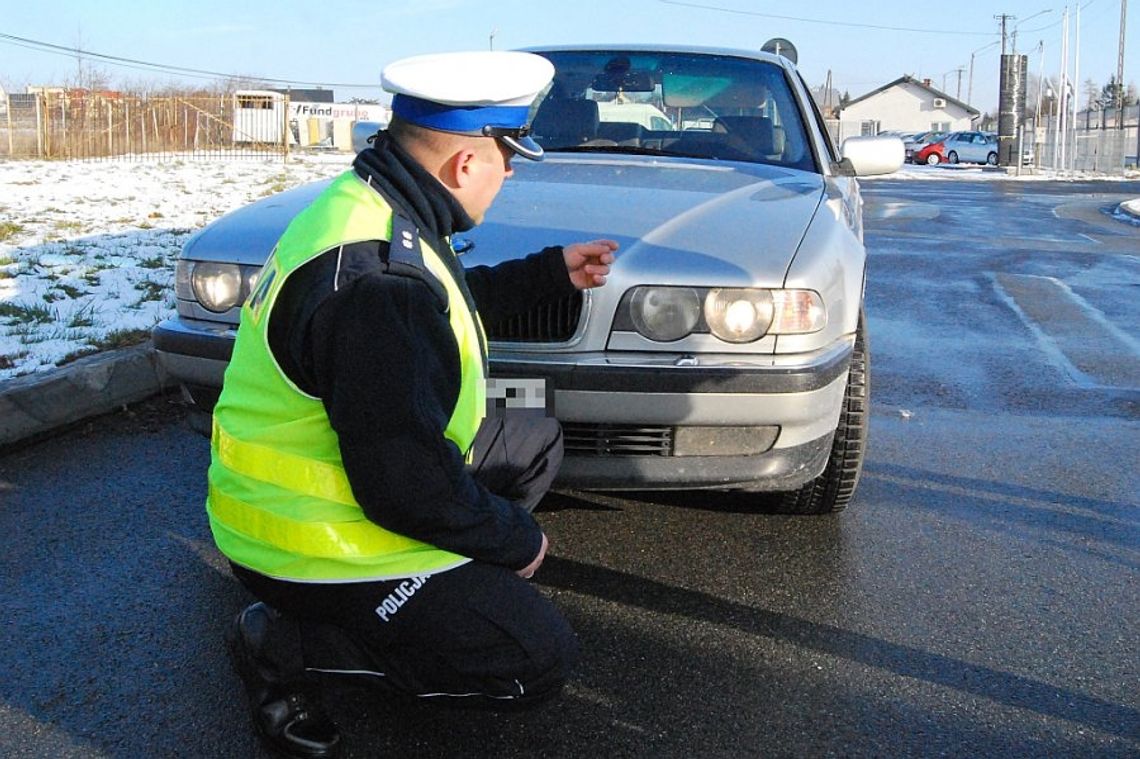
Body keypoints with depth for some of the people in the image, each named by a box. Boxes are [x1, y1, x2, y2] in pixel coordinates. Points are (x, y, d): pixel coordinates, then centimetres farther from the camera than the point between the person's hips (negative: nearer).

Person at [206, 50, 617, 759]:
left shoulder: (364, 203, 1)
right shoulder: (379, 282, -32)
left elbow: (447, 301, 22)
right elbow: (407, 485, -29)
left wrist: (552, 272, 22)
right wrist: (518, 540, -13)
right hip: (309, 544, -10)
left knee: (539, 439, 19)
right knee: (541, 660, -12)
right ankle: (288, 642, -3)